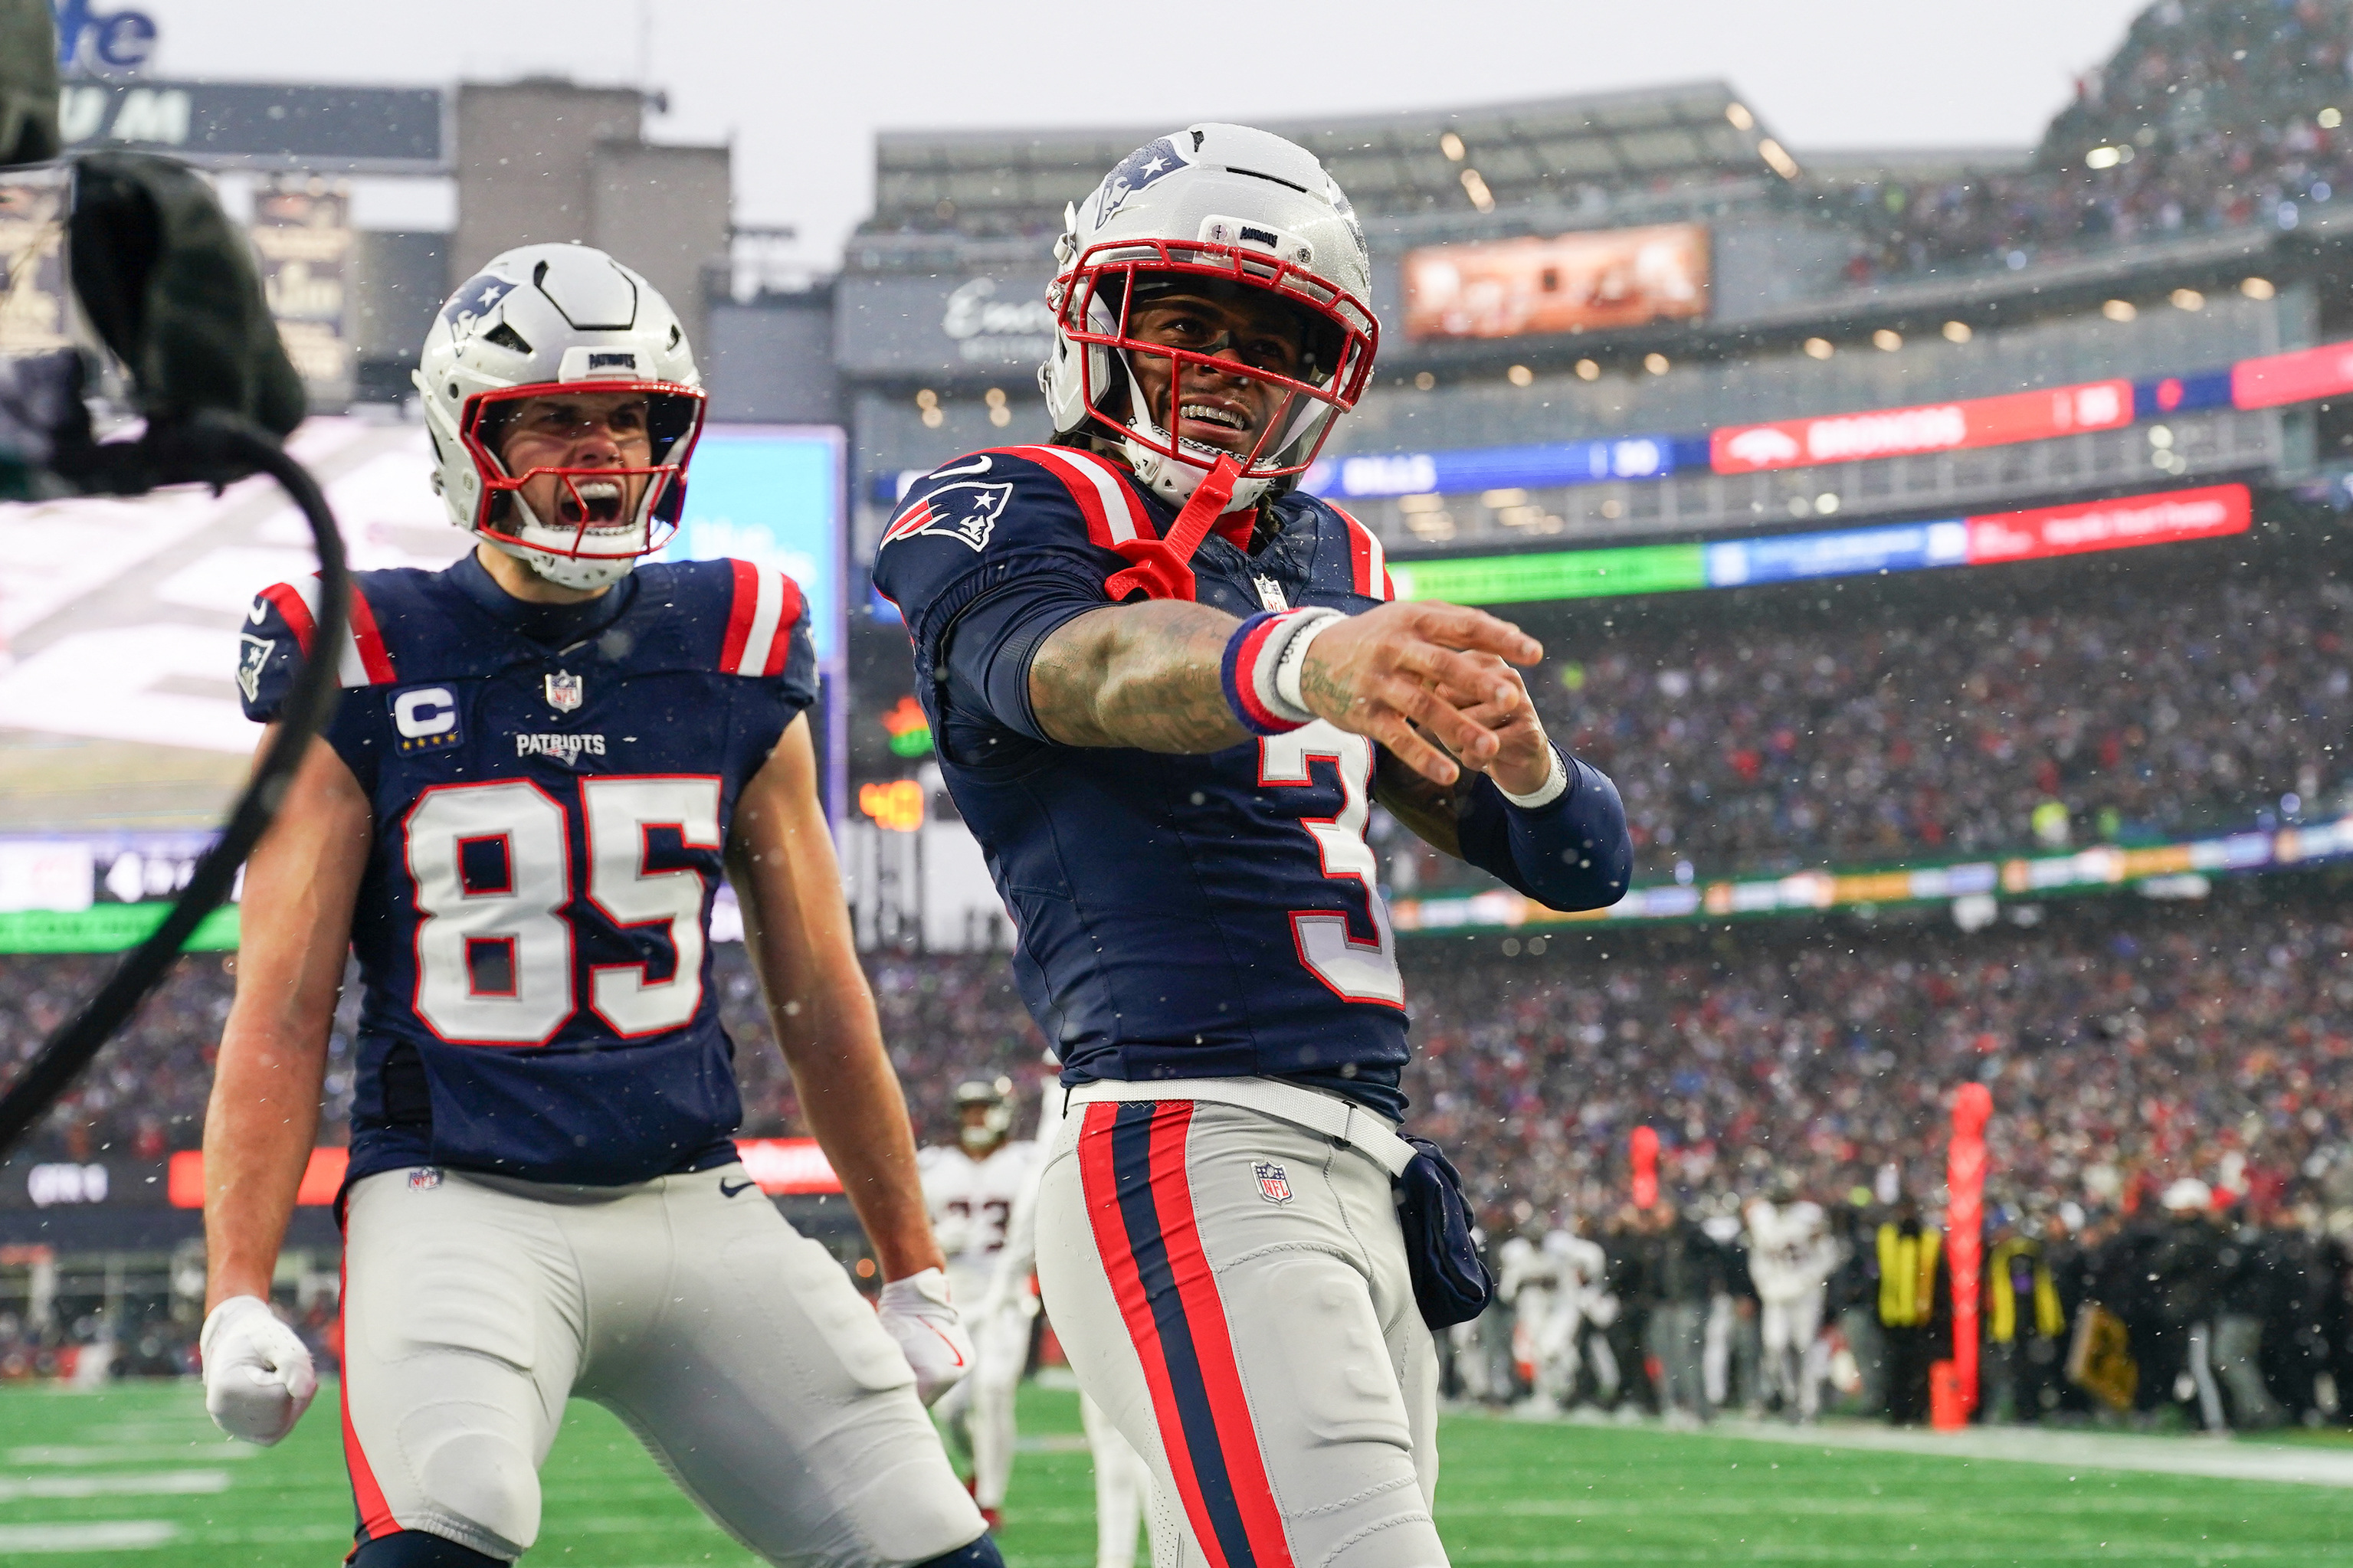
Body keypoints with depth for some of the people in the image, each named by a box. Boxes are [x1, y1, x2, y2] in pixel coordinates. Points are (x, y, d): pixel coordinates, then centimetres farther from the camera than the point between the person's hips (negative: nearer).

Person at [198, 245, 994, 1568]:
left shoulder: (734, 661, 9)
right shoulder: (367, 667, 0)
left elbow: (820, 998, 16)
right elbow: (281, 1014, 0)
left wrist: (913, 1270, 18)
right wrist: (239, 1296, -9)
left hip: (696, 1203, 4)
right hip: (459, 1201, -4)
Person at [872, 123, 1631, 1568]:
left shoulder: (1335, 567, 23)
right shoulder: (1016, 517, 2)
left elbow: (1585, 862, 20)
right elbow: (1078, 665, -23)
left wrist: (1518, 755, -4)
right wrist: (1301, 663, -45)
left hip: (1361, 1177, 8)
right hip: (1190, 1159, -8)